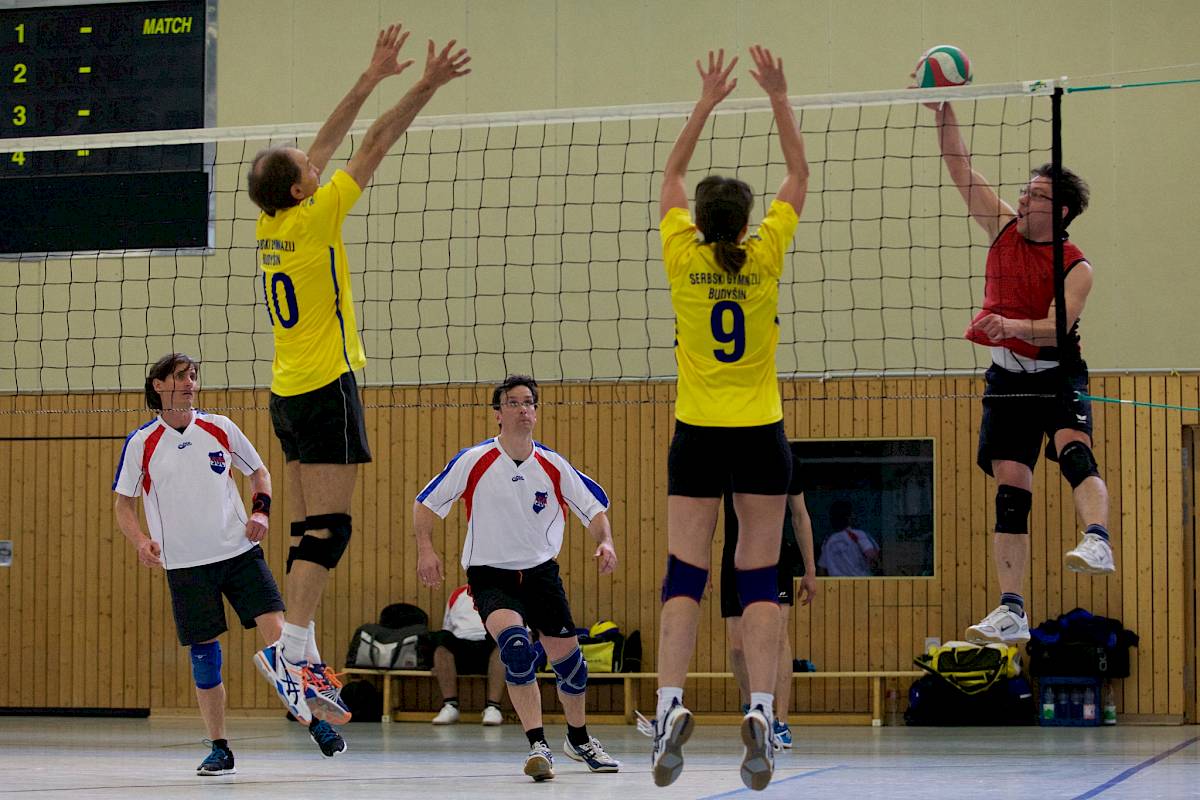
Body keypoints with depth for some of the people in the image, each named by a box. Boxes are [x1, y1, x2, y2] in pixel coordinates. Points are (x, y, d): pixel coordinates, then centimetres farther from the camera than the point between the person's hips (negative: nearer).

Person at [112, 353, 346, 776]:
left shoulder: (220, 429, 3)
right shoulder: (141, 444, -1)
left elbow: (259, 472, 15)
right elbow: (123, 503, 6)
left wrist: (261, 510, -3)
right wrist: (141, 541, -13)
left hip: (239, 551, 1)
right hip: (185, 563, -1)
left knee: (277, 631, -11)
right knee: (204, 654, 0)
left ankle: (316, 719, 1)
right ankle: (219, 748, 12)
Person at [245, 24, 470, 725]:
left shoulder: (272, 225, 8)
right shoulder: (315, 219, -11)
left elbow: (329, 142, 17)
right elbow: (374, 146, -8)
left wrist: (374, 77, 22)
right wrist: (426, 87, -5)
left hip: (289, 393, 8)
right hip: (326, 386, -8)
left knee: (309, 529, 7)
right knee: (329, 527, -12)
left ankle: (299, 662, 4)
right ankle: (289, 649, -22)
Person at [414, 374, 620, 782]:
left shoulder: (554, 466, -3)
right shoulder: (473, 461, -9)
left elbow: (594, 508, 5)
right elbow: (426, 502, -1)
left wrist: (605, 543, -14)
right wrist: (426, 549, -14)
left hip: (541, 572, 3)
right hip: (490, 575, -3)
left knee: (567, 656, 5)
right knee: (516, 644, -29)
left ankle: (579, 740, 33)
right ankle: (538, 745, -28)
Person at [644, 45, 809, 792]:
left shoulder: (683, 260, -4)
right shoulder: (764, 259, -6)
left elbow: (672, 174, 12)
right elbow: (799, 174, 6)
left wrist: (707, 101, 17)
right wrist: (779, 95, 9)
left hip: (697, 437, 0)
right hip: (759, 436, 0)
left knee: (685, 575, 0)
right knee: (760, 578, 0)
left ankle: (670, 704, -16)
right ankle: (761, 710, -12)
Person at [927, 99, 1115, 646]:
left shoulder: (1076, 267, -9)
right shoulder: (1005, 229, 5)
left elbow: (1059, 327, -22)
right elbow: (960, 168, 4)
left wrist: (1011, 325, -39)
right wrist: (944, 112, -4)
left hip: (1058, 374, -4)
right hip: (1007, 376, 4)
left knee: (1073, 448, -32)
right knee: (1009, 489, -1)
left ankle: (1097, 541, -51)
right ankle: (1012, 612, -2)